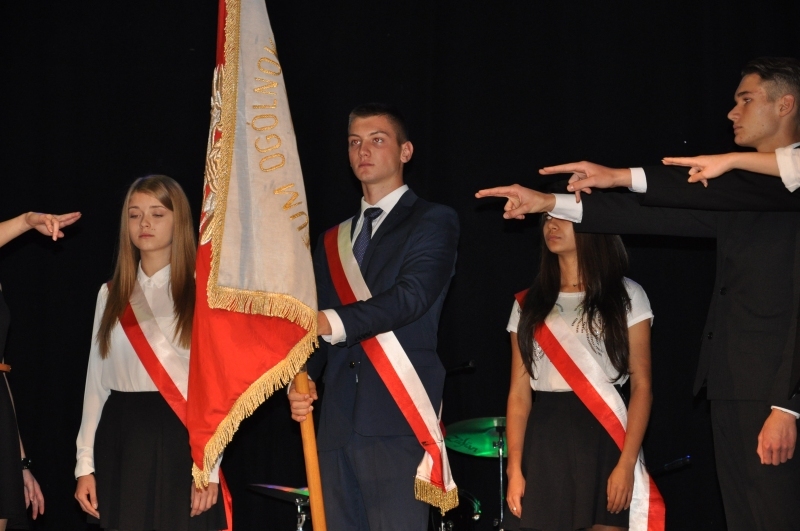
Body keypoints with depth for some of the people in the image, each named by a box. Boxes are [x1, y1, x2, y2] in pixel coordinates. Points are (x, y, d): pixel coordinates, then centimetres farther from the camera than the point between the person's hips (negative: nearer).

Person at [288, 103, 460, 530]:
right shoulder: (333, 241, 21)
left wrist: (333, 323, -26)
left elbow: (412, 296, -14)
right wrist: (302, 378, -1)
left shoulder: (433, 221, 2)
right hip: (338, 422, 6)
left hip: (398, 419, -6)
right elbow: (317, 325, 20)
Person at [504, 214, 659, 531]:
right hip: (545, 443, 2)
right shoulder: (528, 305, 12)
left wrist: (627, 462, -13)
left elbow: (641, 385, -1)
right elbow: (519, 392, 8)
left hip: (604, 435, -2)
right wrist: (514, 468, -2)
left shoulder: (626, 296, 5)